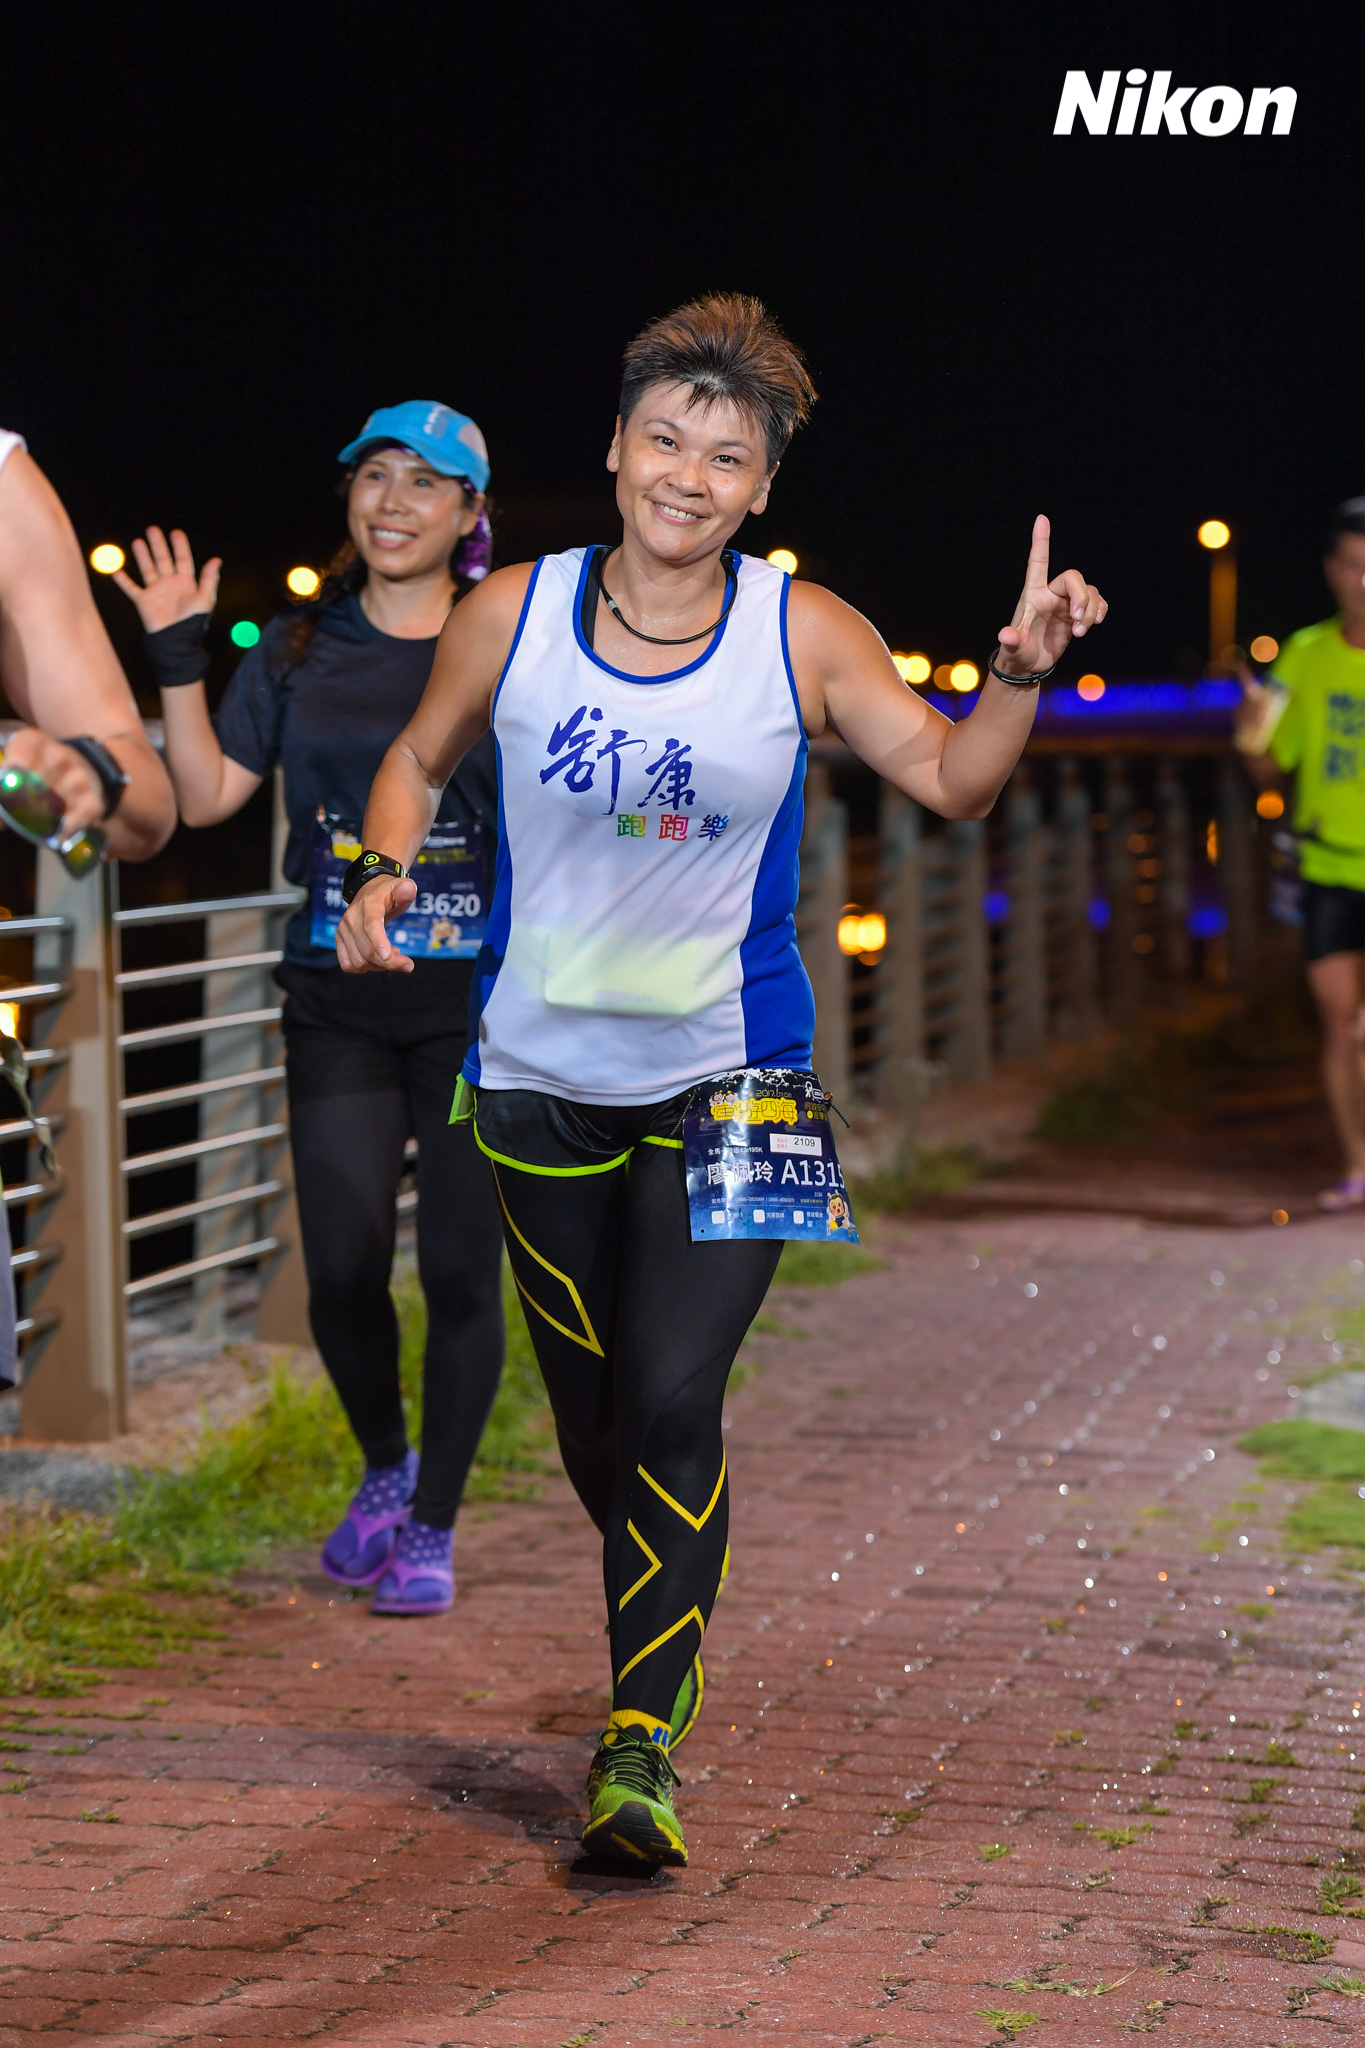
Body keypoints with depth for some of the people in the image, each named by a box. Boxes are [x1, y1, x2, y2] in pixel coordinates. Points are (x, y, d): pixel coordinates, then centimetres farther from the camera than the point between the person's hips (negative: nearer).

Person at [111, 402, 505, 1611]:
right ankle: (384, 1470, 22)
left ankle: (433, 1524, 14)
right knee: (344, 1266, -7)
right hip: (338, 1002, 2)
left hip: (477, 1004, -1)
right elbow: (205, 795, 7)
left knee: (461, 1271, -1)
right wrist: (179, 661, 1)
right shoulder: (300, 652, 10)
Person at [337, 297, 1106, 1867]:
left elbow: (948, 778, 2)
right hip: (542, 1078, 2)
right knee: (595, 1424, 12)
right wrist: (381, 876, -6)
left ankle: (639, 1748, -11)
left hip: (729, 1077, -2)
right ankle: (668, 1639, 40)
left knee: (671, 1402, -16)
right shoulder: (512, 615, -3)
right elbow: (418, 761, 13)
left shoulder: (804, 635, -6)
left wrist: (1020, 672, -15)